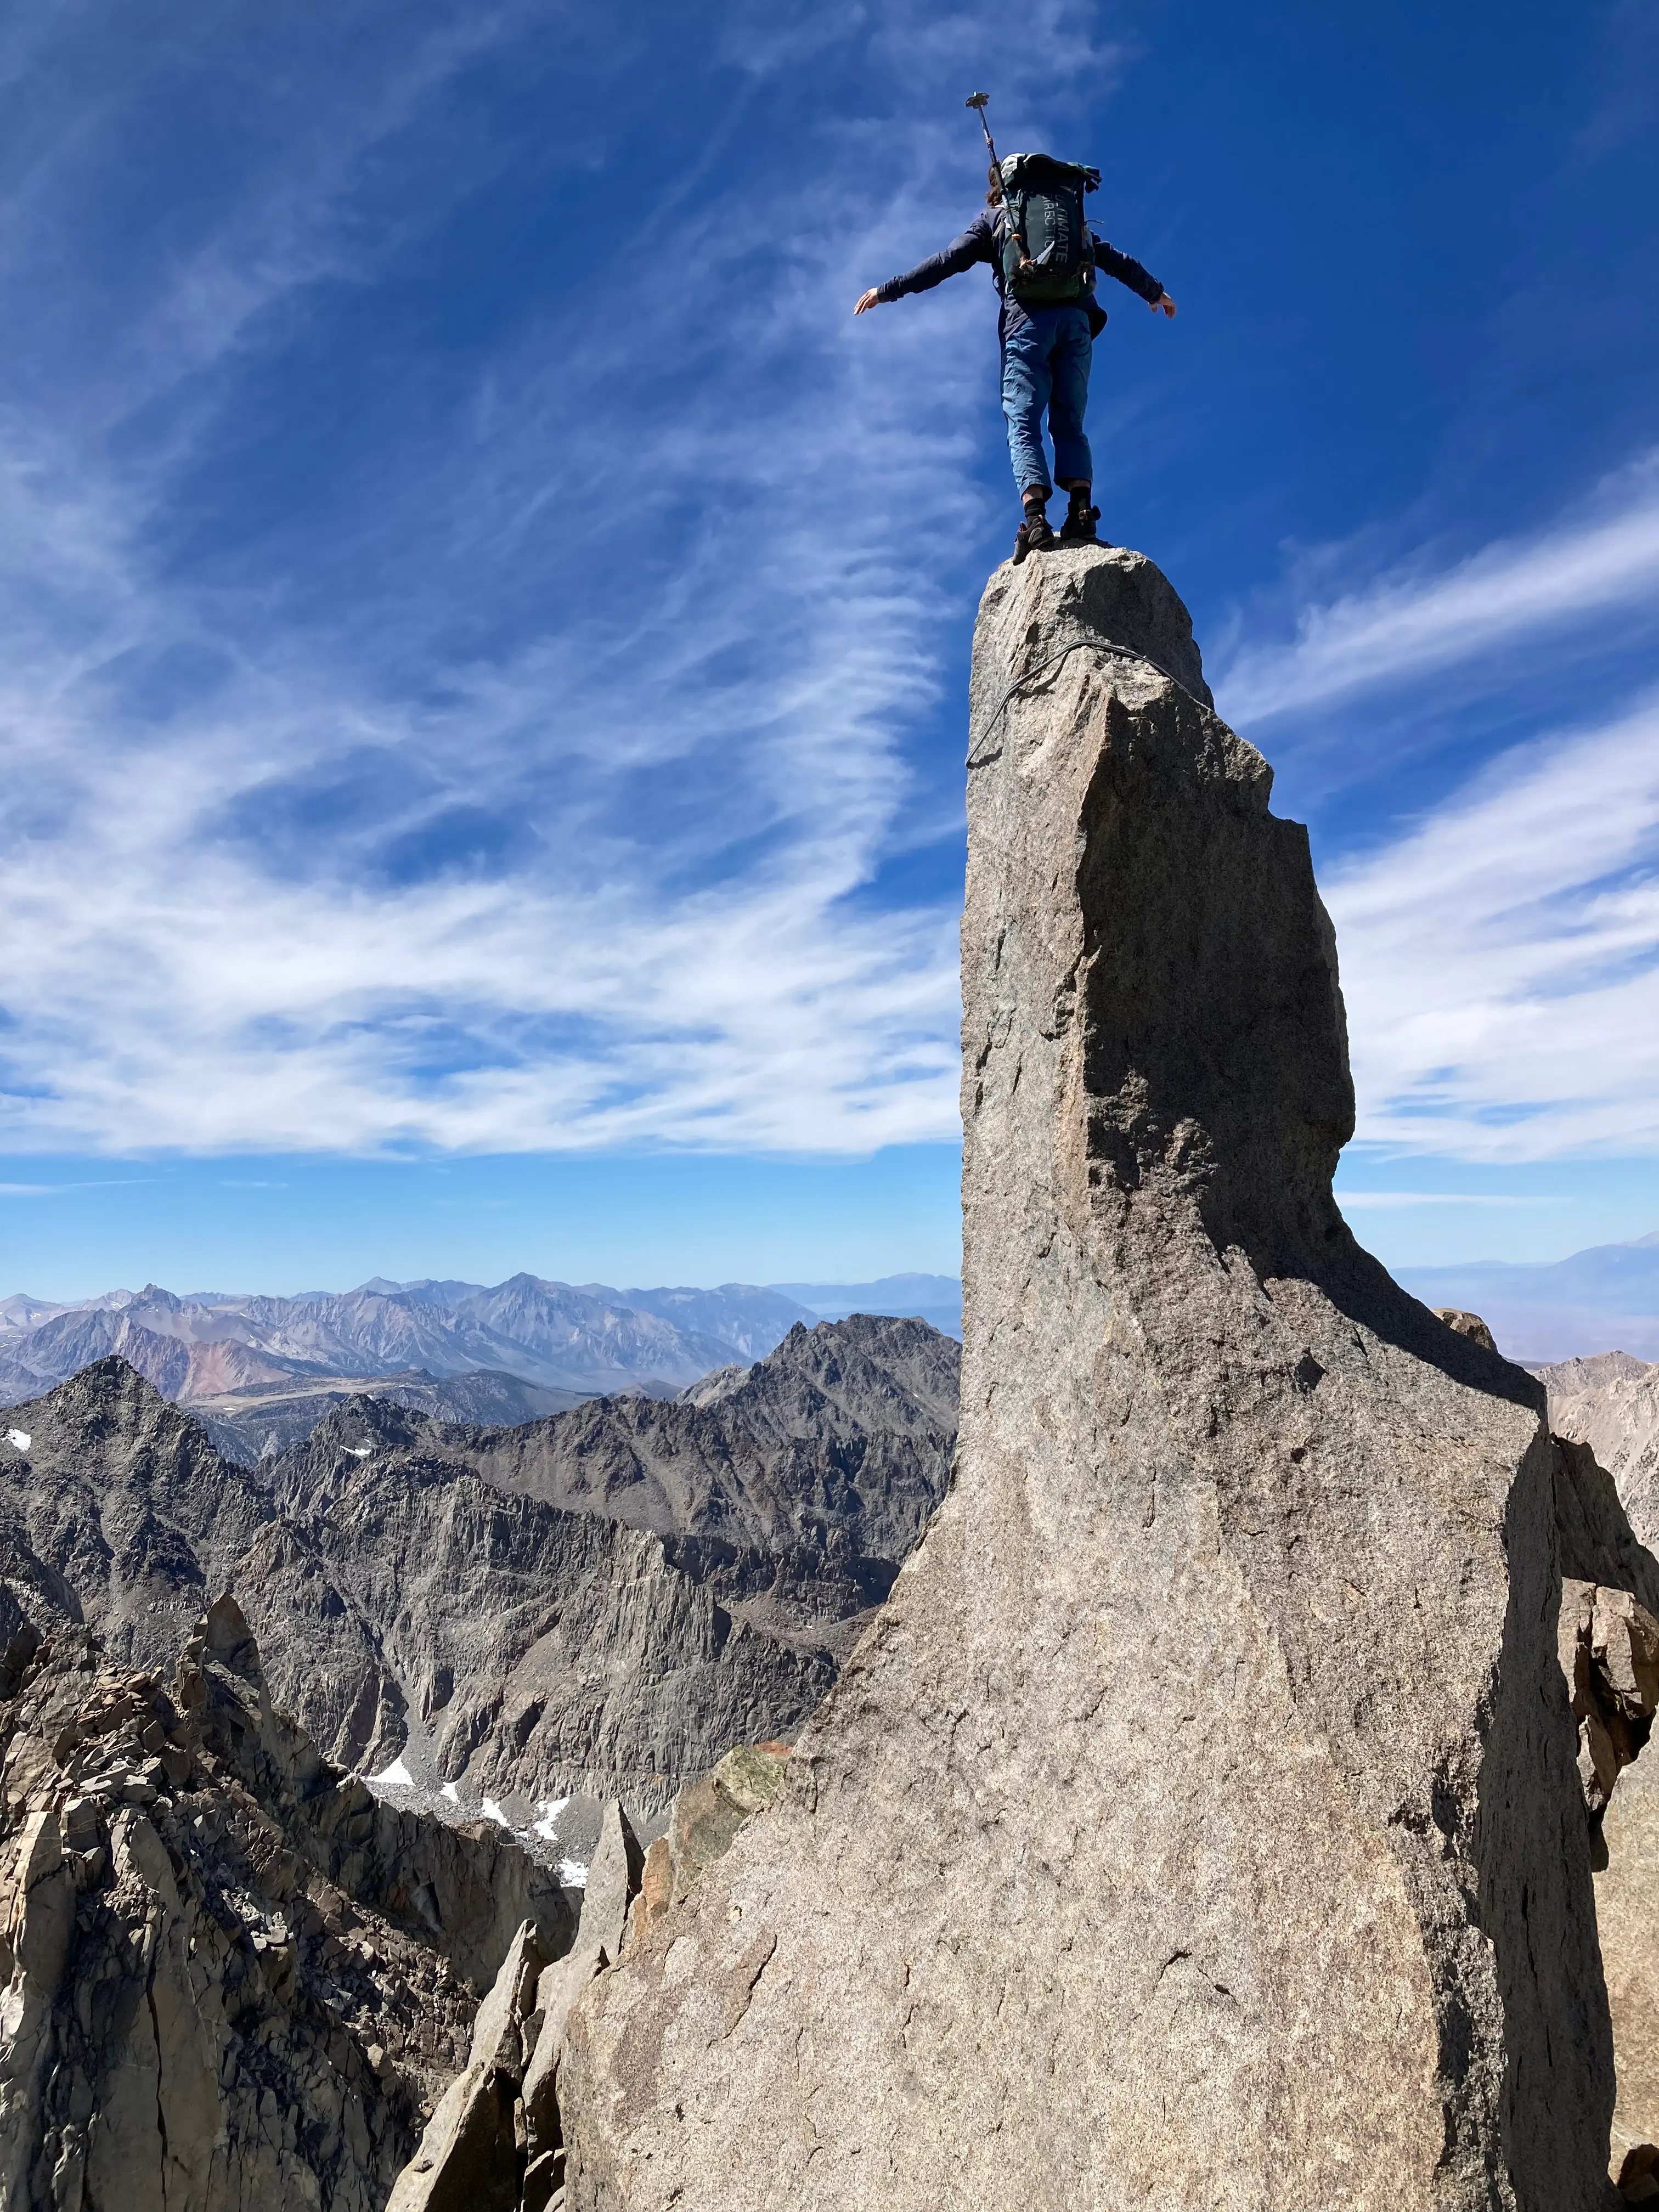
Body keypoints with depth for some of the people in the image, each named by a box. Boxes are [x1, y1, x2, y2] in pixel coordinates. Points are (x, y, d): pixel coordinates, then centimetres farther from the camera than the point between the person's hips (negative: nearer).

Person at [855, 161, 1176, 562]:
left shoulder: (993, 217, 17)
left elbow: (947, 261, 8)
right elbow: (1116, 259, 31)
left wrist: (889, 290, 12)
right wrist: (1154, 291, 44)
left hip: (1028, 320, -3)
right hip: (1076, 320, 3)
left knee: (1024, 425, -9)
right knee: (1069, 425, 5)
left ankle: (1035, 518, -30)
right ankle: (1082, 514, -16)